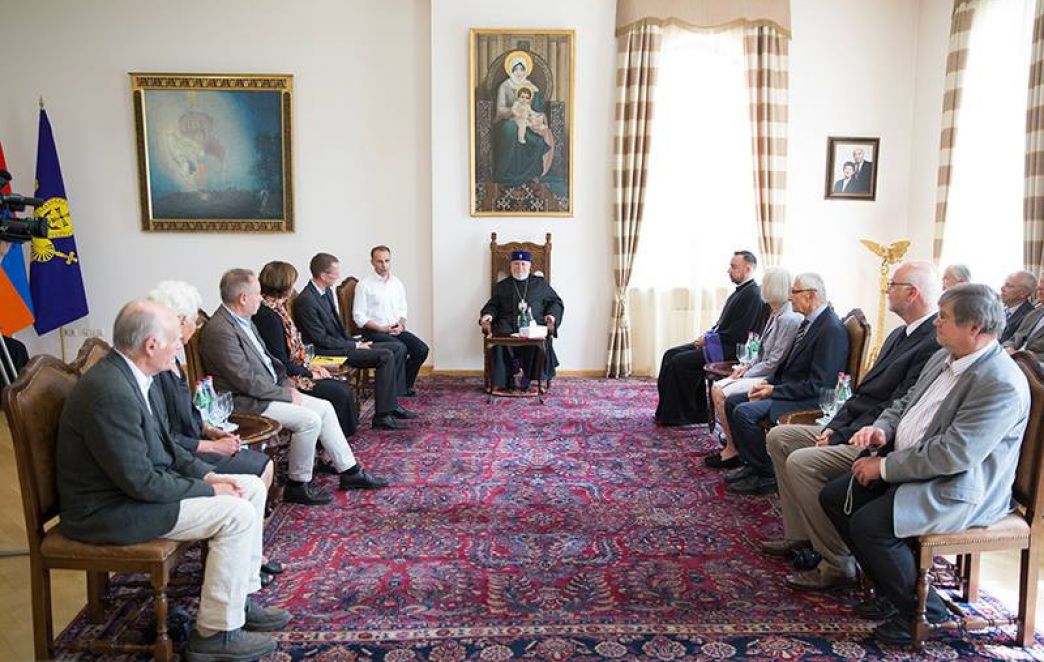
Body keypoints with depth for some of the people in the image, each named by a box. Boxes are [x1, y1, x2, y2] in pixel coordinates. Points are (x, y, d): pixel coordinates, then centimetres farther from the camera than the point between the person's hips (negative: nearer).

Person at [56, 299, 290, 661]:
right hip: (108, 509, -10)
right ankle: (216, 632, -3)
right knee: (237, 515, -18)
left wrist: (210, 474, -1)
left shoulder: (130, 374, 2)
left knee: (252, 487, 6)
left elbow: (163, 446, 12)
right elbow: (140, 482, -26)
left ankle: (240, 599, 16)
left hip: (139, 482, 10)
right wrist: (209, 490, -15)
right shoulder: (110, 393, -29)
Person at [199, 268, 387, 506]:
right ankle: (298, 485, -4)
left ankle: (349, 472, 10)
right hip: (247, 402, -10)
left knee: (324, 407, 4)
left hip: (271, 390, 10)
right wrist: (287, 395, -13)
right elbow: (249, 382, -23)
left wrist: (288, 385, 6)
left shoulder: (243, 320, 9)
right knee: (309, 419, -21)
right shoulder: (220, 331, -22)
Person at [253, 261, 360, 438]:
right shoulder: (268, 315, -21)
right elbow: (281, 363, -21)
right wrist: (309, 373, -9)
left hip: (296, 369, 10)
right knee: (339, 394, -15)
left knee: (345, 388, 1)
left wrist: (311, 367, 5)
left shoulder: (276, 309, 9)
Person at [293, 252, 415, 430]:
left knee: (399, 348, 3)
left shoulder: (327, 291, 10)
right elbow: (322, 340, -19)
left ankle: (392, 404, 5)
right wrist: (355, 346, -14)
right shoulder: (305, 301, -19)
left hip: (342, 343, 10)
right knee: (386, 356, -25)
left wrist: (355, 342, 5)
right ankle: (382, 416, -20)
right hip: (328, 352, -10)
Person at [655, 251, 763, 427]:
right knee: (670, 354, 2)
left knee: (680, 361, -19)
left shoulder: (753, 294, -15)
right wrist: (707, 335, 5)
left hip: (730, 349, -10)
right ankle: (667, 411, 3)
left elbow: (737, 333, -21)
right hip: (716, 342, 10)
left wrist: (709, 339, -14)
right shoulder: (740, 291, 15)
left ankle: (690, 414, -4)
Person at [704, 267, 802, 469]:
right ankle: (730, 442, 3)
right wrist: (747, 366, 4)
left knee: (724, 396, -18)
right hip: (763, 372, 10)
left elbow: (774, 362, -20)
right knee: (716, 388, -2)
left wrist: (746, 374, -12)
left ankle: (733, 451, -3)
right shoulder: (775, 315, 11)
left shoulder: (789, 319, -20)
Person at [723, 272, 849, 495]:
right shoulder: (808, 322, 10)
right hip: (785, 389, 10)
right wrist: (768, 384, 2)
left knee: (744, 412, -23)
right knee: (732, 401, 5)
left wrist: (774, 391, -18)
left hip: (810, 401, -10)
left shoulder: (833, 330, -20)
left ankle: (767, 475, -6)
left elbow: (817, 385, -22)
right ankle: (751, 464, 11)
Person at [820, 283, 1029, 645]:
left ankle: (922, 607, 2)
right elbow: (905, 403, 19)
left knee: (869, 524, -25)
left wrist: (885, 467, -21)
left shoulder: (1001, 384, -22)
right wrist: (882, 429, -3)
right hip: (904, 463, 10)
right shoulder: (944, 358, 7)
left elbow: (953, 454, -27)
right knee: (834, 497, 0)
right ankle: (889, 588, 15)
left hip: (959, 488, -9)